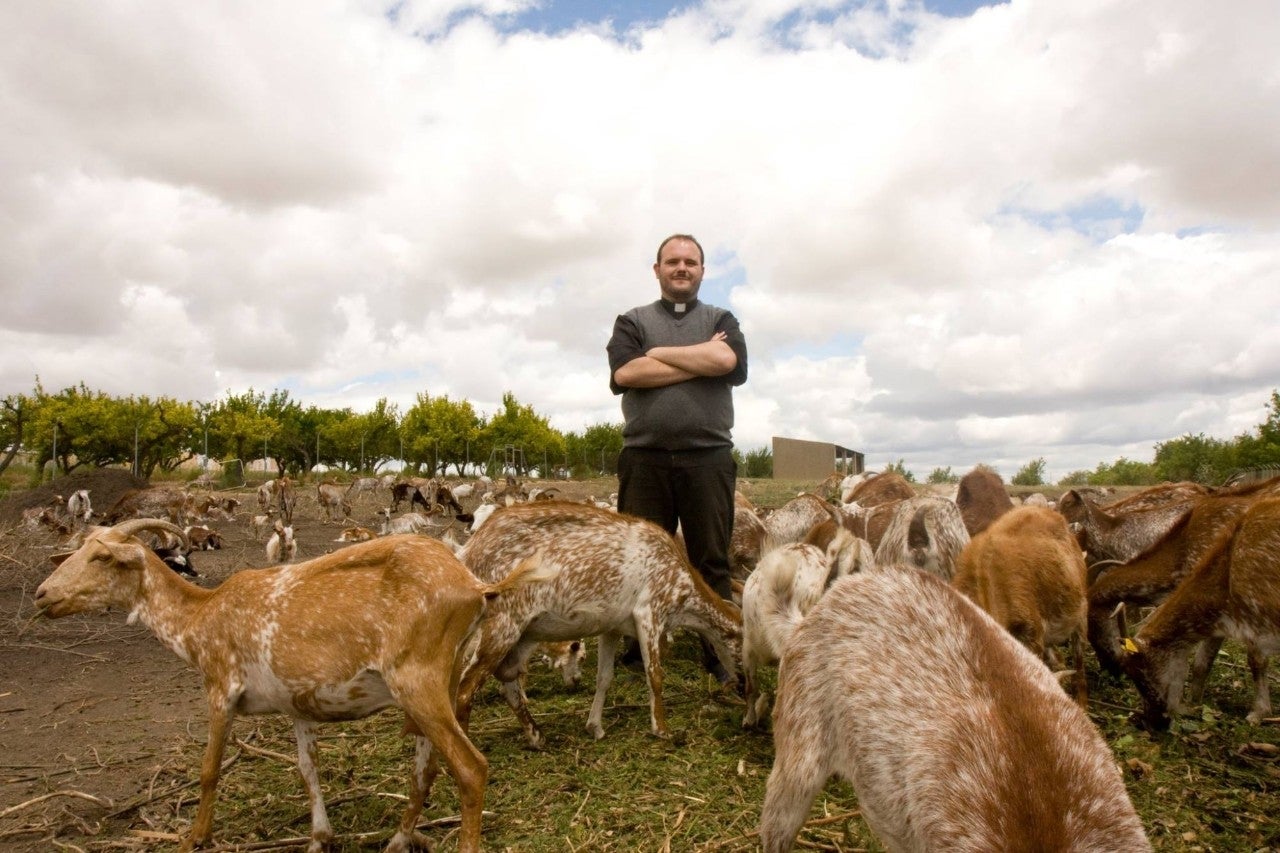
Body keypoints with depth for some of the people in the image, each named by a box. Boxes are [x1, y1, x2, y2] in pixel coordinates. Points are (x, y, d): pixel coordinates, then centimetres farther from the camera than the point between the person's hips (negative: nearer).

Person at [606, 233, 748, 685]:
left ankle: (720, 657, 12)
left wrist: (658, 353, -3)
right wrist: (701, 360, -5)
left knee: (712, 562, 4)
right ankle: (633, 651, 16)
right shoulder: (632, 321, 13)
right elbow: (625, 373, -7)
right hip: (645, 457, 0)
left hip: (708, 457, 0)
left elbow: (728, 360, -9)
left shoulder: (721, 321, 15)